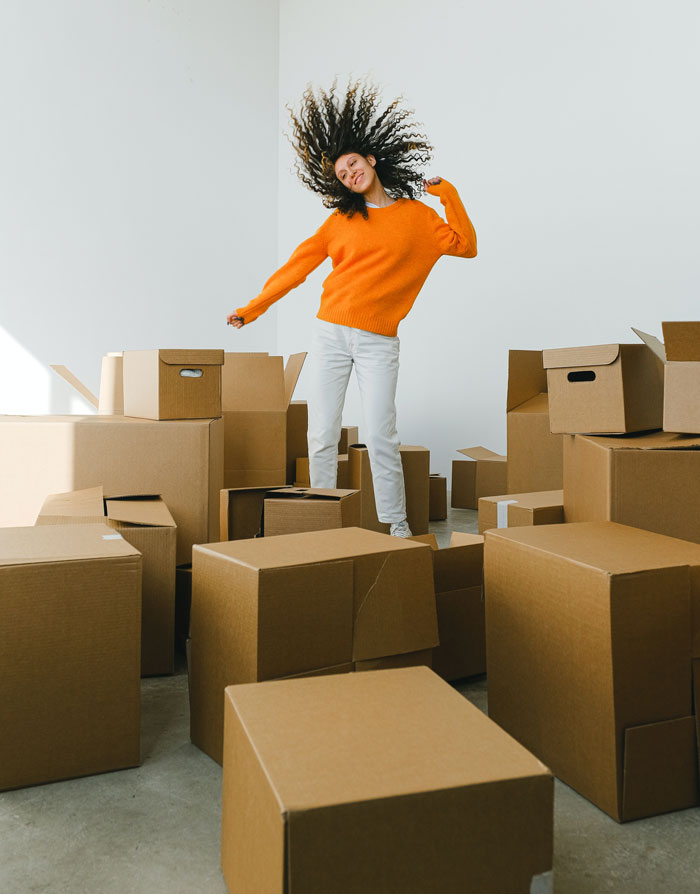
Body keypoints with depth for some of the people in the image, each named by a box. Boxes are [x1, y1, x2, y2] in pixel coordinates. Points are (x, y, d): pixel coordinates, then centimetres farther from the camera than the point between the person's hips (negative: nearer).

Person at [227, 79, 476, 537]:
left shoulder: (416, 215, 10)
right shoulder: (341, 220, 12)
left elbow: (466, 246, 5)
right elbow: (300, 264, 13)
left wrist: (448, 194, 1)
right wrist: (254, 307, 12)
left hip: (379, 341, -2)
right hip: (331, 332, 2)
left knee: (381, 437, -9)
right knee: (322, 437, 1)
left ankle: (396, 525, 3)